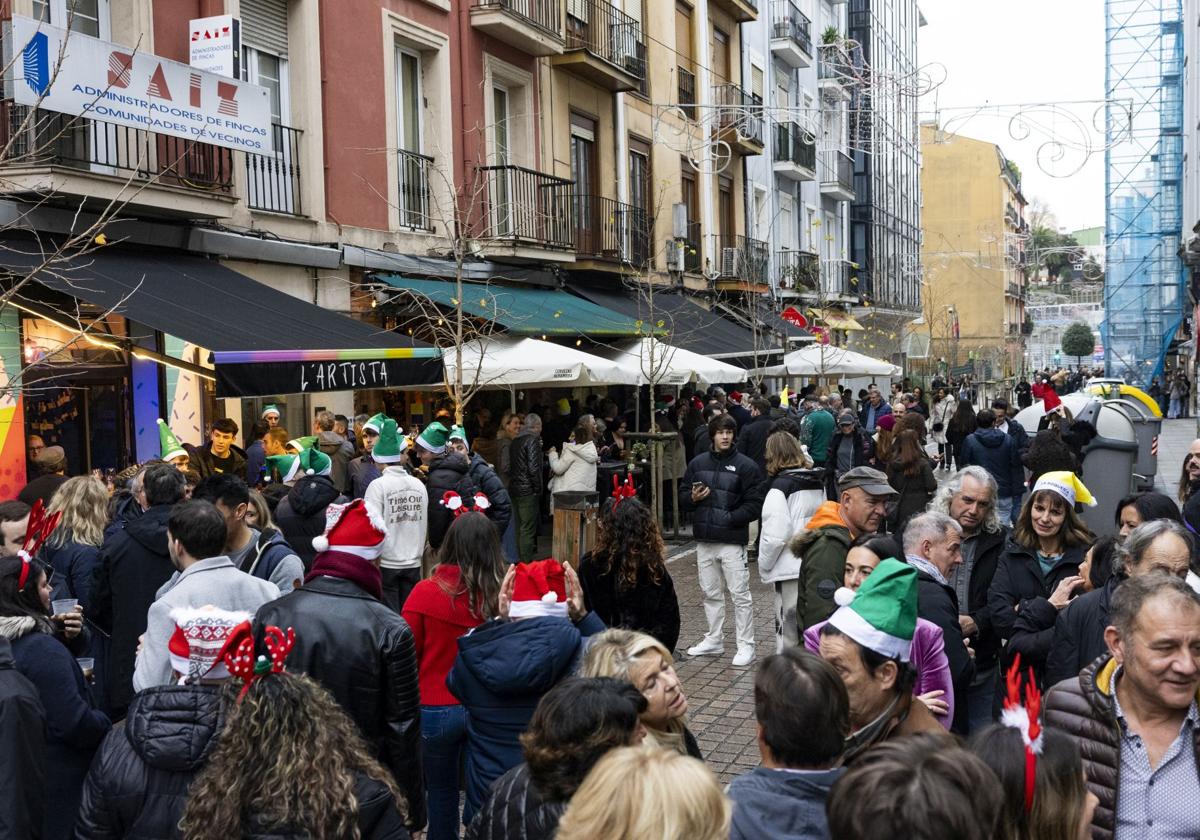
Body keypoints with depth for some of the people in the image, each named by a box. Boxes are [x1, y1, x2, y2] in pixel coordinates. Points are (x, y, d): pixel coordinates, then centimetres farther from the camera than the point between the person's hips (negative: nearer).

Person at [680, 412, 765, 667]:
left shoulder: (746, 465, -5)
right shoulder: (698, 463, 8)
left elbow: (755, 504, -8)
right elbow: (684, 499, 16)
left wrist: (730, 518, -15)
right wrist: (693, 498, -6)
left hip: (732, 541, -5)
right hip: (704, 540, 5)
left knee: (740, 594, -1)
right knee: (710, 593, 16)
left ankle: (746, 646, 8)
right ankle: (714, 640, 29)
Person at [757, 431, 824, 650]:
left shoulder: (781, 487, -14)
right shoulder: (818, 482, 7)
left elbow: (776, 535, -17)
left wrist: (764, 566, -5)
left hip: (790, 567, -7)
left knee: (787, 625, 2)